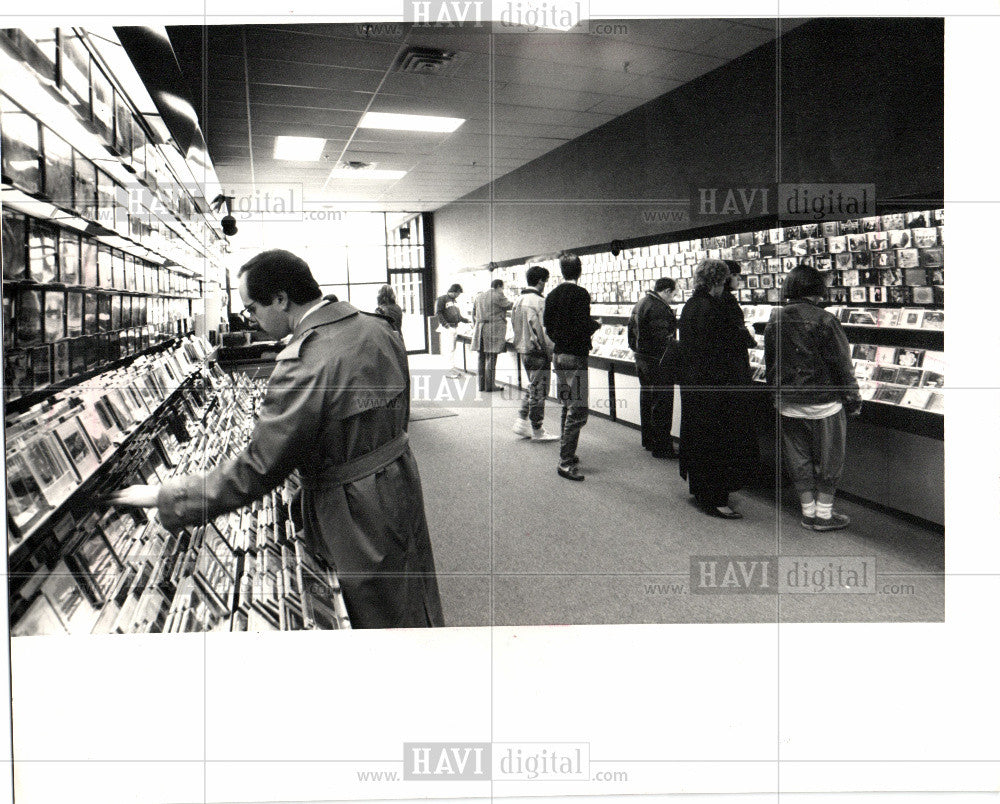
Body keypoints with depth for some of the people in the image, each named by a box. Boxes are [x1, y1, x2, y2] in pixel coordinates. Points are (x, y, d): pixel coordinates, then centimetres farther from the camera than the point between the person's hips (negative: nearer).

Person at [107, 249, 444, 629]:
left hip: (359, 514, -8)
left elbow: (255, 471, -25)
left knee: (377, 620, 13)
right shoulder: (377, 327, -1)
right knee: (417, 613, 25)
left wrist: (162, 496, -15)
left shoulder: (304, 361, -28)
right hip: (402, 483, 8)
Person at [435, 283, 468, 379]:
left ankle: (452, 370, 14)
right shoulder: (442, 299, -5)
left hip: (455, 328, 8)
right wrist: (445, 323, -22)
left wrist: (467, 320, 15)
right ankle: (450, 370, -11)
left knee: (452, 349, 10)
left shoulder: (455, 301, 21)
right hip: (446, 328, -8)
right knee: (449, 349, -11)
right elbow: (438, 313, -13)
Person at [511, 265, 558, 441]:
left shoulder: (519, 300, 10)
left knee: (532, 387, 21)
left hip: (523, 350, 9)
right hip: (537, 352, -9)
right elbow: (539, 330, -21)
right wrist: (548, 351, -14)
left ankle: (522, 421, 18)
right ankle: (537, 431, 8)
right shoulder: (539, 301, -18)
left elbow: (514, 324, 15)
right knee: (538, 390, 0)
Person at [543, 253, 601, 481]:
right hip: (575, 357, -8)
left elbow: (547, 323, 11)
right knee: (578, 410, -6)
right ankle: (566, 462, -6)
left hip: (558, 355, 8)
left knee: (567, 407, 18)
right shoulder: (580, 294, -15)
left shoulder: (553, 295, 8)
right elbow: (584, 326, -21)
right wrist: (596, 324, -1)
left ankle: (566, 453, 26)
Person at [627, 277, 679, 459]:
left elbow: (631, 331, 19)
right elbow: (663, 338, -25)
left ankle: (648, 440, 29)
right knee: (661, 403, -4)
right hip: (658, 362, -10)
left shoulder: (639, 305, 13)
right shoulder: (659, 308, -19)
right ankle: (661, 447, 0)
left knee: (646, 400, 18)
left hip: (641, 360, 10)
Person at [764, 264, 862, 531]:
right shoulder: (824, 321, -15)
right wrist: (853, 399, 0)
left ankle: (808, 511, 21)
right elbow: (842, 363, -11)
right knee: (828, 459, 9)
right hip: (823, 403, -5)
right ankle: (824, 514, 16)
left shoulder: (774, 322, 2)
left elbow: (770, 366, 10)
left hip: (788, 405, 5)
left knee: (799, 459, 13)